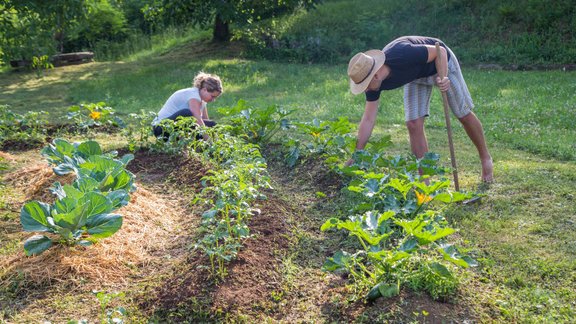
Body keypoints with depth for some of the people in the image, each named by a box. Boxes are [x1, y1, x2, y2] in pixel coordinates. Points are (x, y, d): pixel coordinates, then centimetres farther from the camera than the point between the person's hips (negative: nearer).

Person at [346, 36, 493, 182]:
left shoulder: (403, 56, -42)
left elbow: (440, 51, -27)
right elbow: (368, 119, -17)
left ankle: (485, 158, 31)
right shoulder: (375, 83, -23)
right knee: (413, 124, -9)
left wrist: (443, 77, -43)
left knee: (464, 115, 6)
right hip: (416, 75, 4)